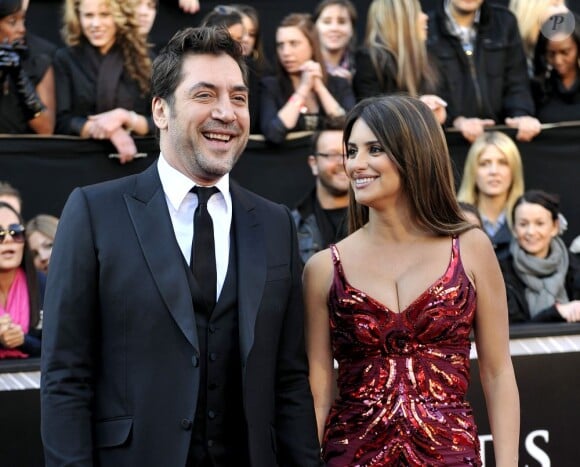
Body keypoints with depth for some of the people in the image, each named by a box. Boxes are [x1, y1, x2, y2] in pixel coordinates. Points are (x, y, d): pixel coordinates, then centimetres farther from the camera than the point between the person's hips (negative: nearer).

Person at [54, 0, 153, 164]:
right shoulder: (65, 59, 6)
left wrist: (124, 118, -13)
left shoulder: (145, 60, 7)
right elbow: (61, 122, -2)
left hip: (132, 156, 0)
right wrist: (106, 129, -15)